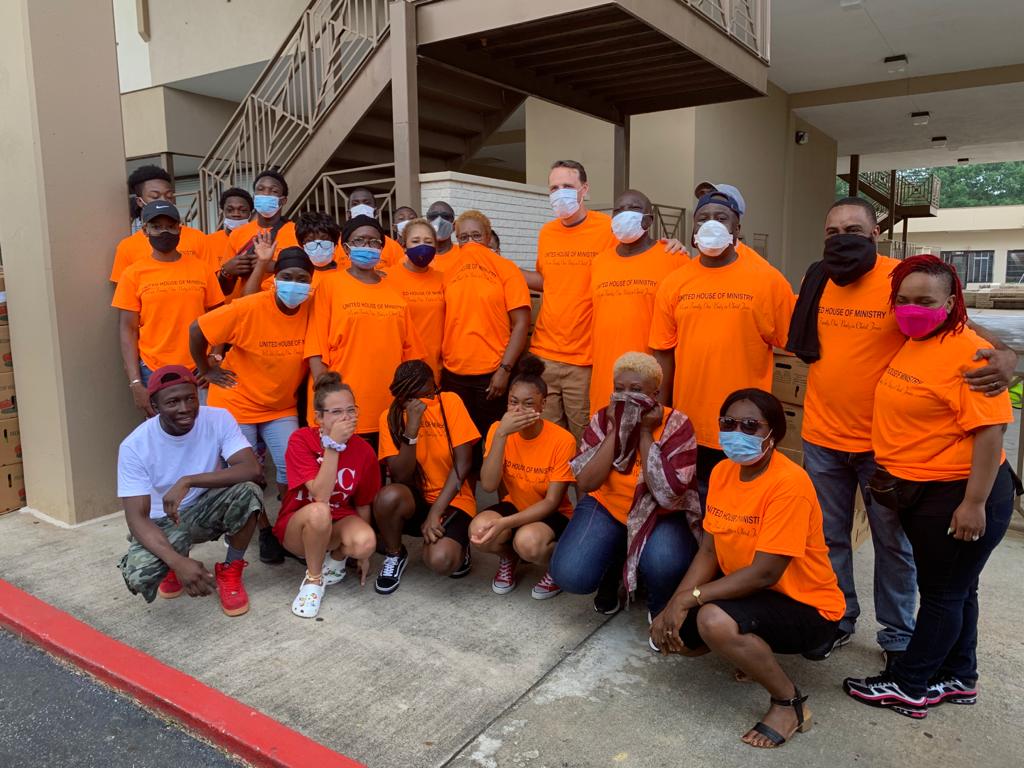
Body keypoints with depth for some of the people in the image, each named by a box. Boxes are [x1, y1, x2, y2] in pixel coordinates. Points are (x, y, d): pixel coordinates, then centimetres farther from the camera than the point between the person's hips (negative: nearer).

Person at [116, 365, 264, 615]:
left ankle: (230, 571, -6)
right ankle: (173, 566, 11)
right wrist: (177, 562, -38)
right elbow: (137, 517, -23)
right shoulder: (134, 446, -20)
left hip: (208, 509, 1)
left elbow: (252, 470, -30)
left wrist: (187, 481, -36)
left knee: (248, 491, -32)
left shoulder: (219, 419, -18)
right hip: (162, 521, 0)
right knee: (140, 578, -29)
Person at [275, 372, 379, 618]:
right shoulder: (301, 439, -18)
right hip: (297, 526, -2)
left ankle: (337, 557, 4)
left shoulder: (364, 450, -9)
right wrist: (333, 445, -32)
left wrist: (363, 553, 6)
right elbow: (320, 496, -29)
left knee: (365, 543, -33)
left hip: (339, 523, 2)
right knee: (319, 511, -38)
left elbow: (363, 505, 3)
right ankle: (313, 579, -12)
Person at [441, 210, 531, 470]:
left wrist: (505, 369, -12)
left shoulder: (506, 268, -2)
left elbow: (521, 323, -7)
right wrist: (439, 363, 7)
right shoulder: (448, 273, 7)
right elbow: (443, 322, 13)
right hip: (453, 375, 4)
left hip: (493, 373, -3)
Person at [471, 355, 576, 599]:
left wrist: (504, 523, -33)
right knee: (478, 530, -29)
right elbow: (488, 485, -22)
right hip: (514, 505, 3)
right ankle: (507, 558, 7)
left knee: (528, 541, -36)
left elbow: (552, 502, -20)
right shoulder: (498, 429, -11)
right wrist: (501, 434, -31)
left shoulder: (562, 440, -21)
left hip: (552, 515, -3)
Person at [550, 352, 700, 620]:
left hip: (662, 516, -2)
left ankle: (661, 607, 3)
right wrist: (616, 431, -22)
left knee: (665, 563, -36)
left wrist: (645, 433, -25)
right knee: (568, 575, -21)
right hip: (606, 508, 2)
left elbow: (668, 495, -28)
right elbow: (585, 483, -18)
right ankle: (612, 572, 15)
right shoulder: (602, 419, -8)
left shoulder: (677, 425, -16)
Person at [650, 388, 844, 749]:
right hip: (747, 590, 8)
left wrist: (690, 597, -27)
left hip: (805, 605, -7)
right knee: (670, 631, -4)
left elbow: (765, 572, -29)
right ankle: (754, 650, 19)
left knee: (715, 621, -32)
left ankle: (790, 704, -7)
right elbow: (709, 550, -2)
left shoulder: (789, 483, -27)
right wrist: (674, 604, -14)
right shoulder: (722, 472, -3)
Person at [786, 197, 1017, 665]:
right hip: (822, 438, 4)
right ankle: (837, 620, 34)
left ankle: (898, 637, 30)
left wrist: (1004, 355, -28)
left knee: (892, 543, 12)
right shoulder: (816, 281, 2)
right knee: (828, 537, 15)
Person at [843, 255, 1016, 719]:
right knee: (955, 590, 21)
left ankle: (909, 686, 19)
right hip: (917, 490, 9)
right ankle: (958, 679, 36)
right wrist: (890, 473, 18)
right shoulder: (910, 347, 8)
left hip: (958, 494, -9)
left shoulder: (968, 352, -19)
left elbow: (990, 430, -23)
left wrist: (974, 503, -24)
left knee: (944, 593, 7)